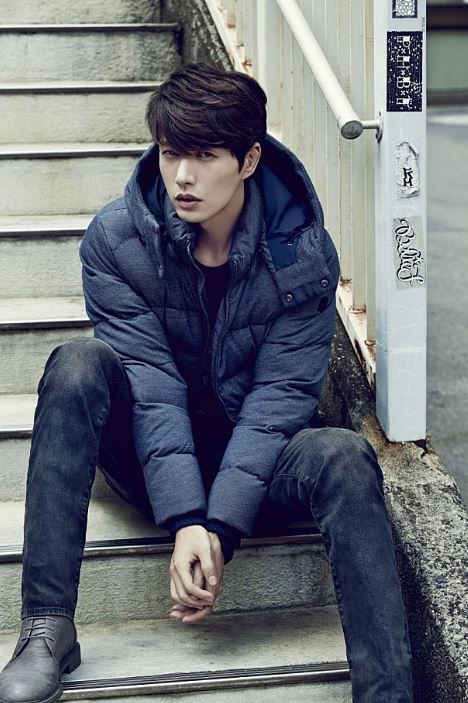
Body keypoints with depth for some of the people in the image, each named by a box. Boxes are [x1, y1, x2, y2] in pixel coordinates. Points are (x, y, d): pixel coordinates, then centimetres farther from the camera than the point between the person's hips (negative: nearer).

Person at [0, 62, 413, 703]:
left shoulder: (303, 252, -11)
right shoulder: (115, 239, -12)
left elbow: (282, 392, -16)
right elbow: (151, 380, -19)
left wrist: (219, 527, -26)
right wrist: (185, 521, -30)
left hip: (253, 453, 0)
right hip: (149, 453, 1)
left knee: (343, 456, -31)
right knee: (80, 363, -29)